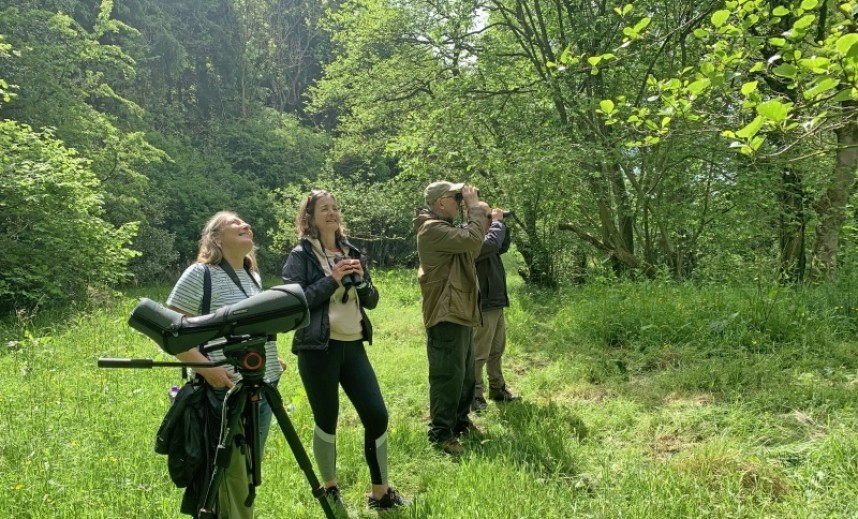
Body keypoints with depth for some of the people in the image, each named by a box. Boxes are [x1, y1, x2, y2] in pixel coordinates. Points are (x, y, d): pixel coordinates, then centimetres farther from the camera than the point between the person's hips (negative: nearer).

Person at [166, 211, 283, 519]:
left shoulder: (253, 276, 13)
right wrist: (206, 367, -23)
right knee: (229, 480, 1)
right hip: (225, 393, -7)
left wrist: (270, 360, 11)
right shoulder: (200, 274, -10)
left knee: (248, 478, 17)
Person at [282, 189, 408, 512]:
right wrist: (332, 280, -17)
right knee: (326, 421, 5)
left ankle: (380, 493, 16)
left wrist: (361, 279, -7)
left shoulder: (352, 253, 11)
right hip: (317, 349, -5)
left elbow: (372, 301, 13)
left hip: (353, 346, 5)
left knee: (377, 416, 1)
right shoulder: (301, 255, -4)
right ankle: (329, 489, 28)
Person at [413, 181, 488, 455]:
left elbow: (471, 244, 16)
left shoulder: (445, 228, 18)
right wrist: (474, 206, -14)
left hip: (460, 312, 11)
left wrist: (479, 213, 8)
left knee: (465, 373, 19)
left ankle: (460, 421, 32)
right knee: (448, 375, -6)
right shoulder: (432, 229, -17)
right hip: (446, 314, -11)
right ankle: (440, 433, 2)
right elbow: (472, 239, -27)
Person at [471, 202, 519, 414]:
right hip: (483, 305, -10)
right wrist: (497, 221, -15)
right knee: (479, 353, -6)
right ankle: (474, 395, 1)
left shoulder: (483, 236, 14)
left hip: (496, 304, 10)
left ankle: (497, 388, 29)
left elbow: (503, 247, 25)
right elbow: (492, 244, -32)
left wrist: (502, 224, 11)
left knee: (496, 350, 18)